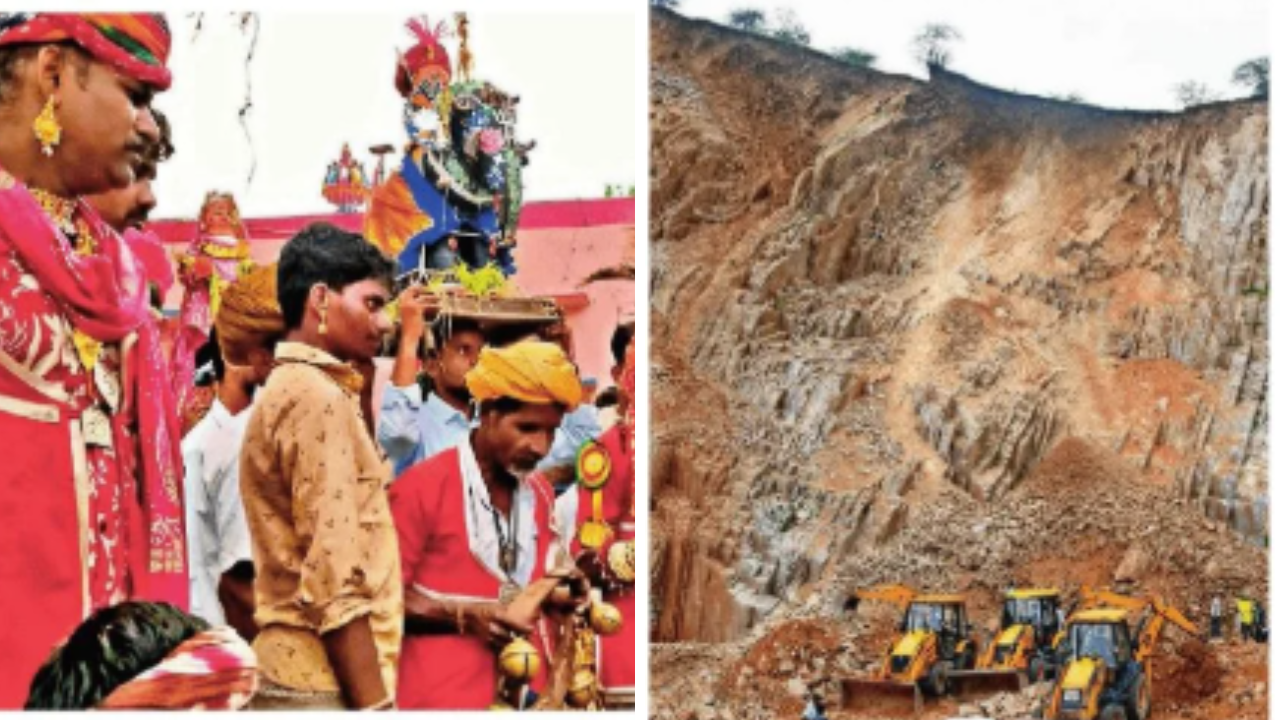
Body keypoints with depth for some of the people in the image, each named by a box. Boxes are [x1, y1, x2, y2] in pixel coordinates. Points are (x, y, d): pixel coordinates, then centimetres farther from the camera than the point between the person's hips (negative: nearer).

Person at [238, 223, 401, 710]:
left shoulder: (288, 389, 18)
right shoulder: (317, 397, -12)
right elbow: (335, 583, -20)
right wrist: (374, 704, -20)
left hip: (294, 674, 10)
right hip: (326, 685, -10)